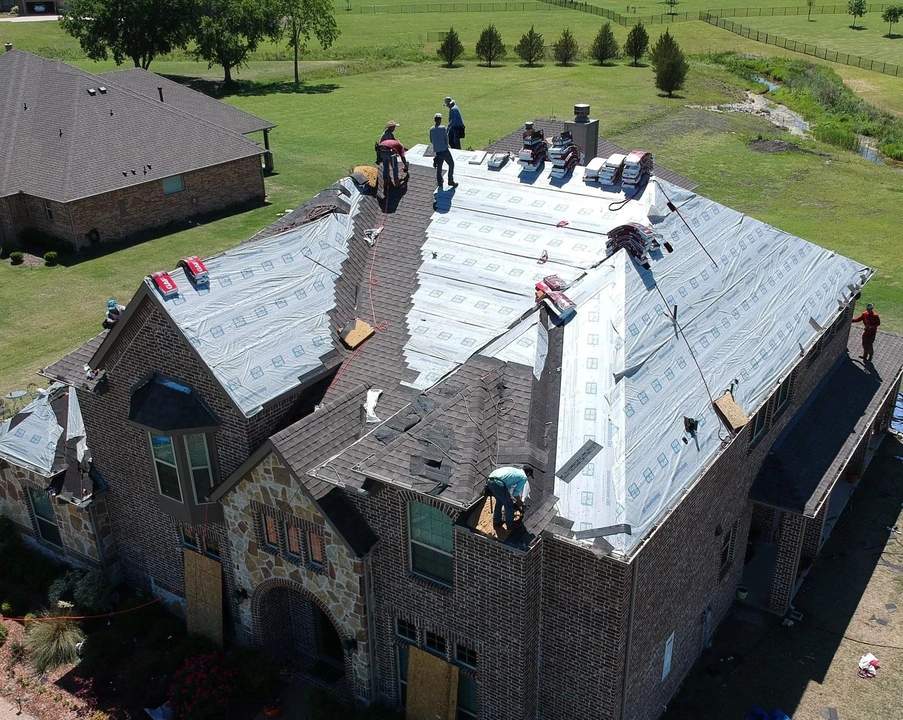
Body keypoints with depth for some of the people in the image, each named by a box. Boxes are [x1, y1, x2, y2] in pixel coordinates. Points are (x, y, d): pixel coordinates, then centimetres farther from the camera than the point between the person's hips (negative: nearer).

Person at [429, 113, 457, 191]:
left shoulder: (431, 129, 2)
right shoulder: (443, 128, -14)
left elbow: (431, 140, 10)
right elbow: (446, 139, -10)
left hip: (437, 151, 5)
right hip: (444, 150, -5)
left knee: (439, 167, 13)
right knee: (451, 164, 8)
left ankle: (439, 183, 16)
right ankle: (450, 181, 7)